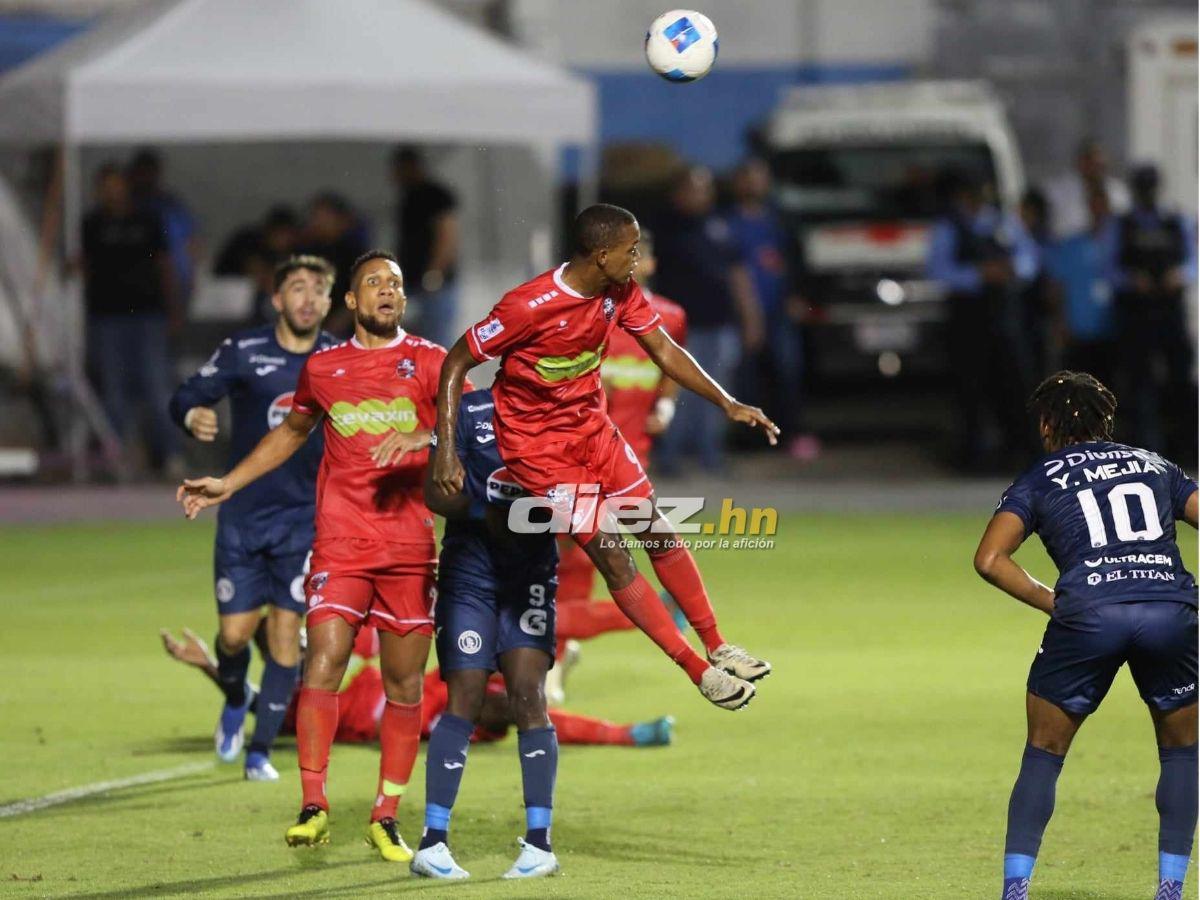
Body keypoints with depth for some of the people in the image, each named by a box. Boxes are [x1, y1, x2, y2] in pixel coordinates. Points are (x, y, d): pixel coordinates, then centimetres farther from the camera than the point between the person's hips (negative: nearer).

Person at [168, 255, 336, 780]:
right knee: (235, 632, -1)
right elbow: (188, 396, -3)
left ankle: (260, 750, 5)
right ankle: (235, 703, 34)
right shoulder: (243, 353, -5)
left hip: (305, 516, 1)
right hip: (243, 514, -1)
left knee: (285, 630, -6)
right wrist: (193, 416, -25)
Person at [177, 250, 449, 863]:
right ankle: (313, 806, -11)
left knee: (404, 682, 2)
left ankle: (386, 819, 11)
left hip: (410, 549, -1)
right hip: (340, 543, 1)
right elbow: (290, 433, 29)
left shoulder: (429, 362, 5)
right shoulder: (322, 368, 12)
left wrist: (425, 439, -28)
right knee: (323, 663, -15)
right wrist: (226, 485, 27)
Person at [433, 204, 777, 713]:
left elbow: (664, 351, 4)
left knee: (660, 533, 7)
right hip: (539, 446, -7)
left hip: (593, 427, 7)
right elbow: (455, 364, -20)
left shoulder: (621, 293, -7)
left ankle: (717, 648, 21)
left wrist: (727, 403, -6)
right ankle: (700, 671, -2)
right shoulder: (530, 306, -28)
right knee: (612, 557, -8)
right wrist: (445, 451, -25)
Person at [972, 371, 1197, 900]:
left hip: (1087, 613, -1)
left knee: (1043, 755, 13)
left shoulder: (1038, 481, 17)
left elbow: (989, 559, 3)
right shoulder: (1155, 467, 25)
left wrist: (1051, 601, 9)